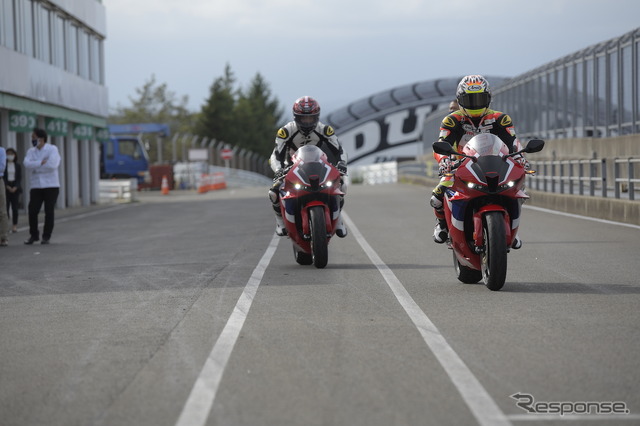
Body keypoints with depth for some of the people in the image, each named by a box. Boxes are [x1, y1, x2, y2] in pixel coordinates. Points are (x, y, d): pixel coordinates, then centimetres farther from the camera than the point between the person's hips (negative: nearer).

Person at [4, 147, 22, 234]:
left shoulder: (18, 165, 7)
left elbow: (20, 178, 4)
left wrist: (15, 187, -10)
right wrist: (7, 187, -11)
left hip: (15, 188, 2)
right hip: (6, 187, -1)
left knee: (15, 207, -3)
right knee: (6, 207, -7)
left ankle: (14, 226, -2)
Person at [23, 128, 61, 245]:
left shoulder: (52, 149, -4)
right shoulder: (31, 151, 9)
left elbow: (52, 165, -19)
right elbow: (27, 164, -9)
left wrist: (35, 168, -9)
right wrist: (41, 162, -19)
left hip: (51, 186, -4)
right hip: (36, 186, 4)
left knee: (49, 212, -3)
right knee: (32, 211, -4)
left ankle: (46, 237, 8)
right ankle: (33, 235, 11)